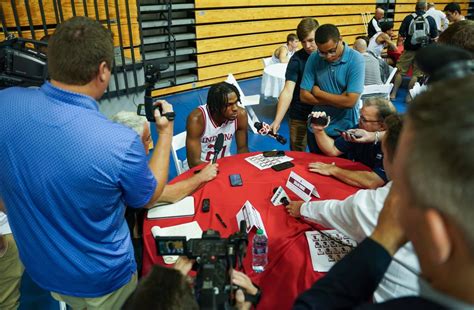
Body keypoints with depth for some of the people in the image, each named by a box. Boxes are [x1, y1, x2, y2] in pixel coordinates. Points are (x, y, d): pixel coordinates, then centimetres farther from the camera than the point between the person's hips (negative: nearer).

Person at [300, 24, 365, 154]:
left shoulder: (356, 60, -14)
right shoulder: (313, 59, -5)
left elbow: (350, 101, -21)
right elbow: (304, 96, -7)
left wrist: (318, 92, -12)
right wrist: (338, 101, -14)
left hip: (345, 129, -3)